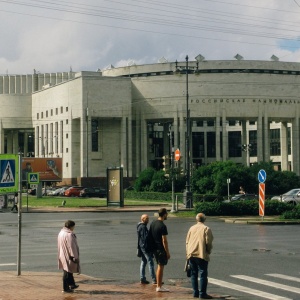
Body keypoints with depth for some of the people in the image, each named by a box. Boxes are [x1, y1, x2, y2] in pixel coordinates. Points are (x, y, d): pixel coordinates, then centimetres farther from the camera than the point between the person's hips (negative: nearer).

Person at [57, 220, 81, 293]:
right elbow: (71, 246, -22)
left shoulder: (61, 233, 7)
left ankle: (72, 285, 33)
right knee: (67, 272, -1)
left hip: (63, 255, 10)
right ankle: (66, 288, 5)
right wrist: (75, 257, -16)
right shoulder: (69, 235, -23)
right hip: (68, 256, -10)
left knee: (68, 270, 20)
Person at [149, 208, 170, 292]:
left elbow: (150, 236, 13)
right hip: (161, 249, -8)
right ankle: (159, 287, 2)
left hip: (155, 248, 8)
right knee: (161, 267, -2)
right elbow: (164, 240, -18)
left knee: (159, 266, 16)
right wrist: (167, 252, -14)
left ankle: (158, 285, 19)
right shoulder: (162, 226, -18)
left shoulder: (152, 223, 7)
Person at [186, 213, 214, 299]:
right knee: (203, 274, -2)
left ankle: (195, 292, 12)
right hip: (202, 254, -5)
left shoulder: (191, 228, 11)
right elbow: (208, 242, -9)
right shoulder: (206, 229, -4)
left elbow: (187, 242, 11)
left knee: (194, 274, 11)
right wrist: (209, 251, 6)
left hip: (191, 254, 5)